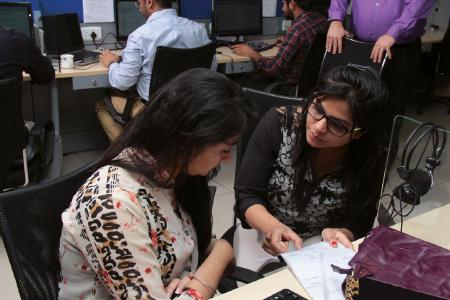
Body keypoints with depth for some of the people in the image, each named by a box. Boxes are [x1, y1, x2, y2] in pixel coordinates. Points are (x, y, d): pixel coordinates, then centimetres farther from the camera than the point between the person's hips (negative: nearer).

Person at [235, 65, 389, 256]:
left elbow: (359, 224, -7)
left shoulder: (372, 157, -16)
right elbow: (247, 195, -14)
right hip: (264, 234, 0)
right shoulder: (277, 124, -18)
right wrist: (273, 227, -33)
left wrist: (339, 234, -29)